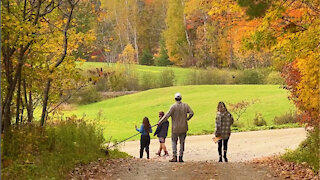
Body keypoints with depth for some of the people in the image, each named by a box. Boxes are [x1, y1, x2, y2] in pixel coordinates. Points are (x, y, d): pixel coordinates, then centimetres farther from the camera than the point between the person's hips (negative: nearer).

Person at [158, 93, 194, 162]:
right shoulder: (185, 105, -1)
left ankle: (174, 156, -1)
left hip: (175, 128, -3)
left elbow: (167, 115, -14)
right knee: (182, 142, 9)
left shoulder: (173, 106, -12)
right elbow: (191, 113, -3)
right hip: (183, 128, 3)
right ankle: (181, 157, 7)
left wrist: (160, 122, -7)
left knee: (174, 141, 9)